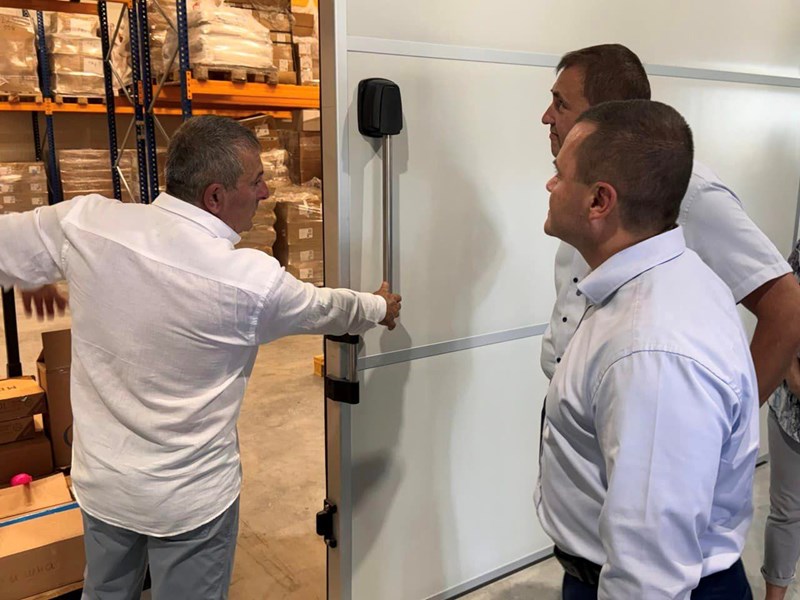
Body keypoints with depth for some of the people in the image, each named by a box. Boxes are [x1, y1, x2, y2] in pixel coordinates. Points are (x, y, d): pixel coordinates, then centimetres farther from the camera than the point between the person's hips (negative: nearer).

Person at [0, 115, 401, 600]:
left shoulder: (84, 222, -15)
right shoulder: (252, 279, -23)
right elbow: (322, 307, -4)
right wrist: (379, 308, 17)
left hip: (99, 482, 5)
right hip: (190, 497, -4)